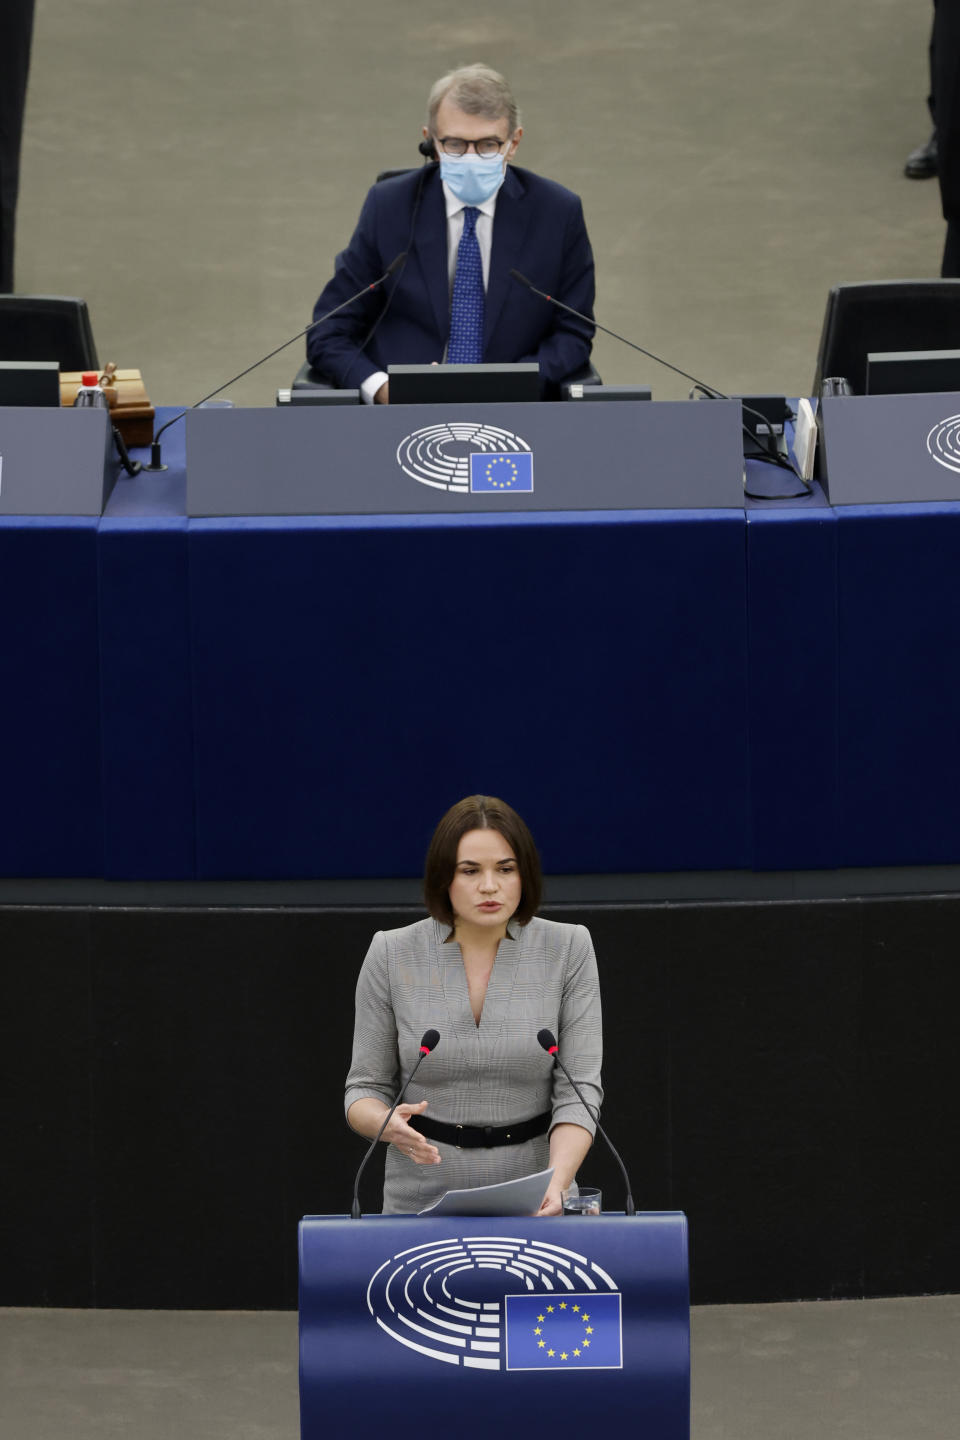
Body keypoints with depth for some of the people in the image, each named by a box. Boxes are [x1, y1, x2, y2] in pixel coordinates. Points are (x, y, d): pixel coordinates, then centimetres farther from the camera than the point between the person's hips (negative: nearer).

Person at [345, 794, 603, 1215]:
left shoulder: (568, 949, 1)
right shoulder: (392, 955, 2)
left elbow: (579, 1090, -2)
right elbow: (364, 1088, 8)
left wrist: (557, 1182, -20)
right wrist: (388, 1124, -16)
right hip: (421, 1200, 0)